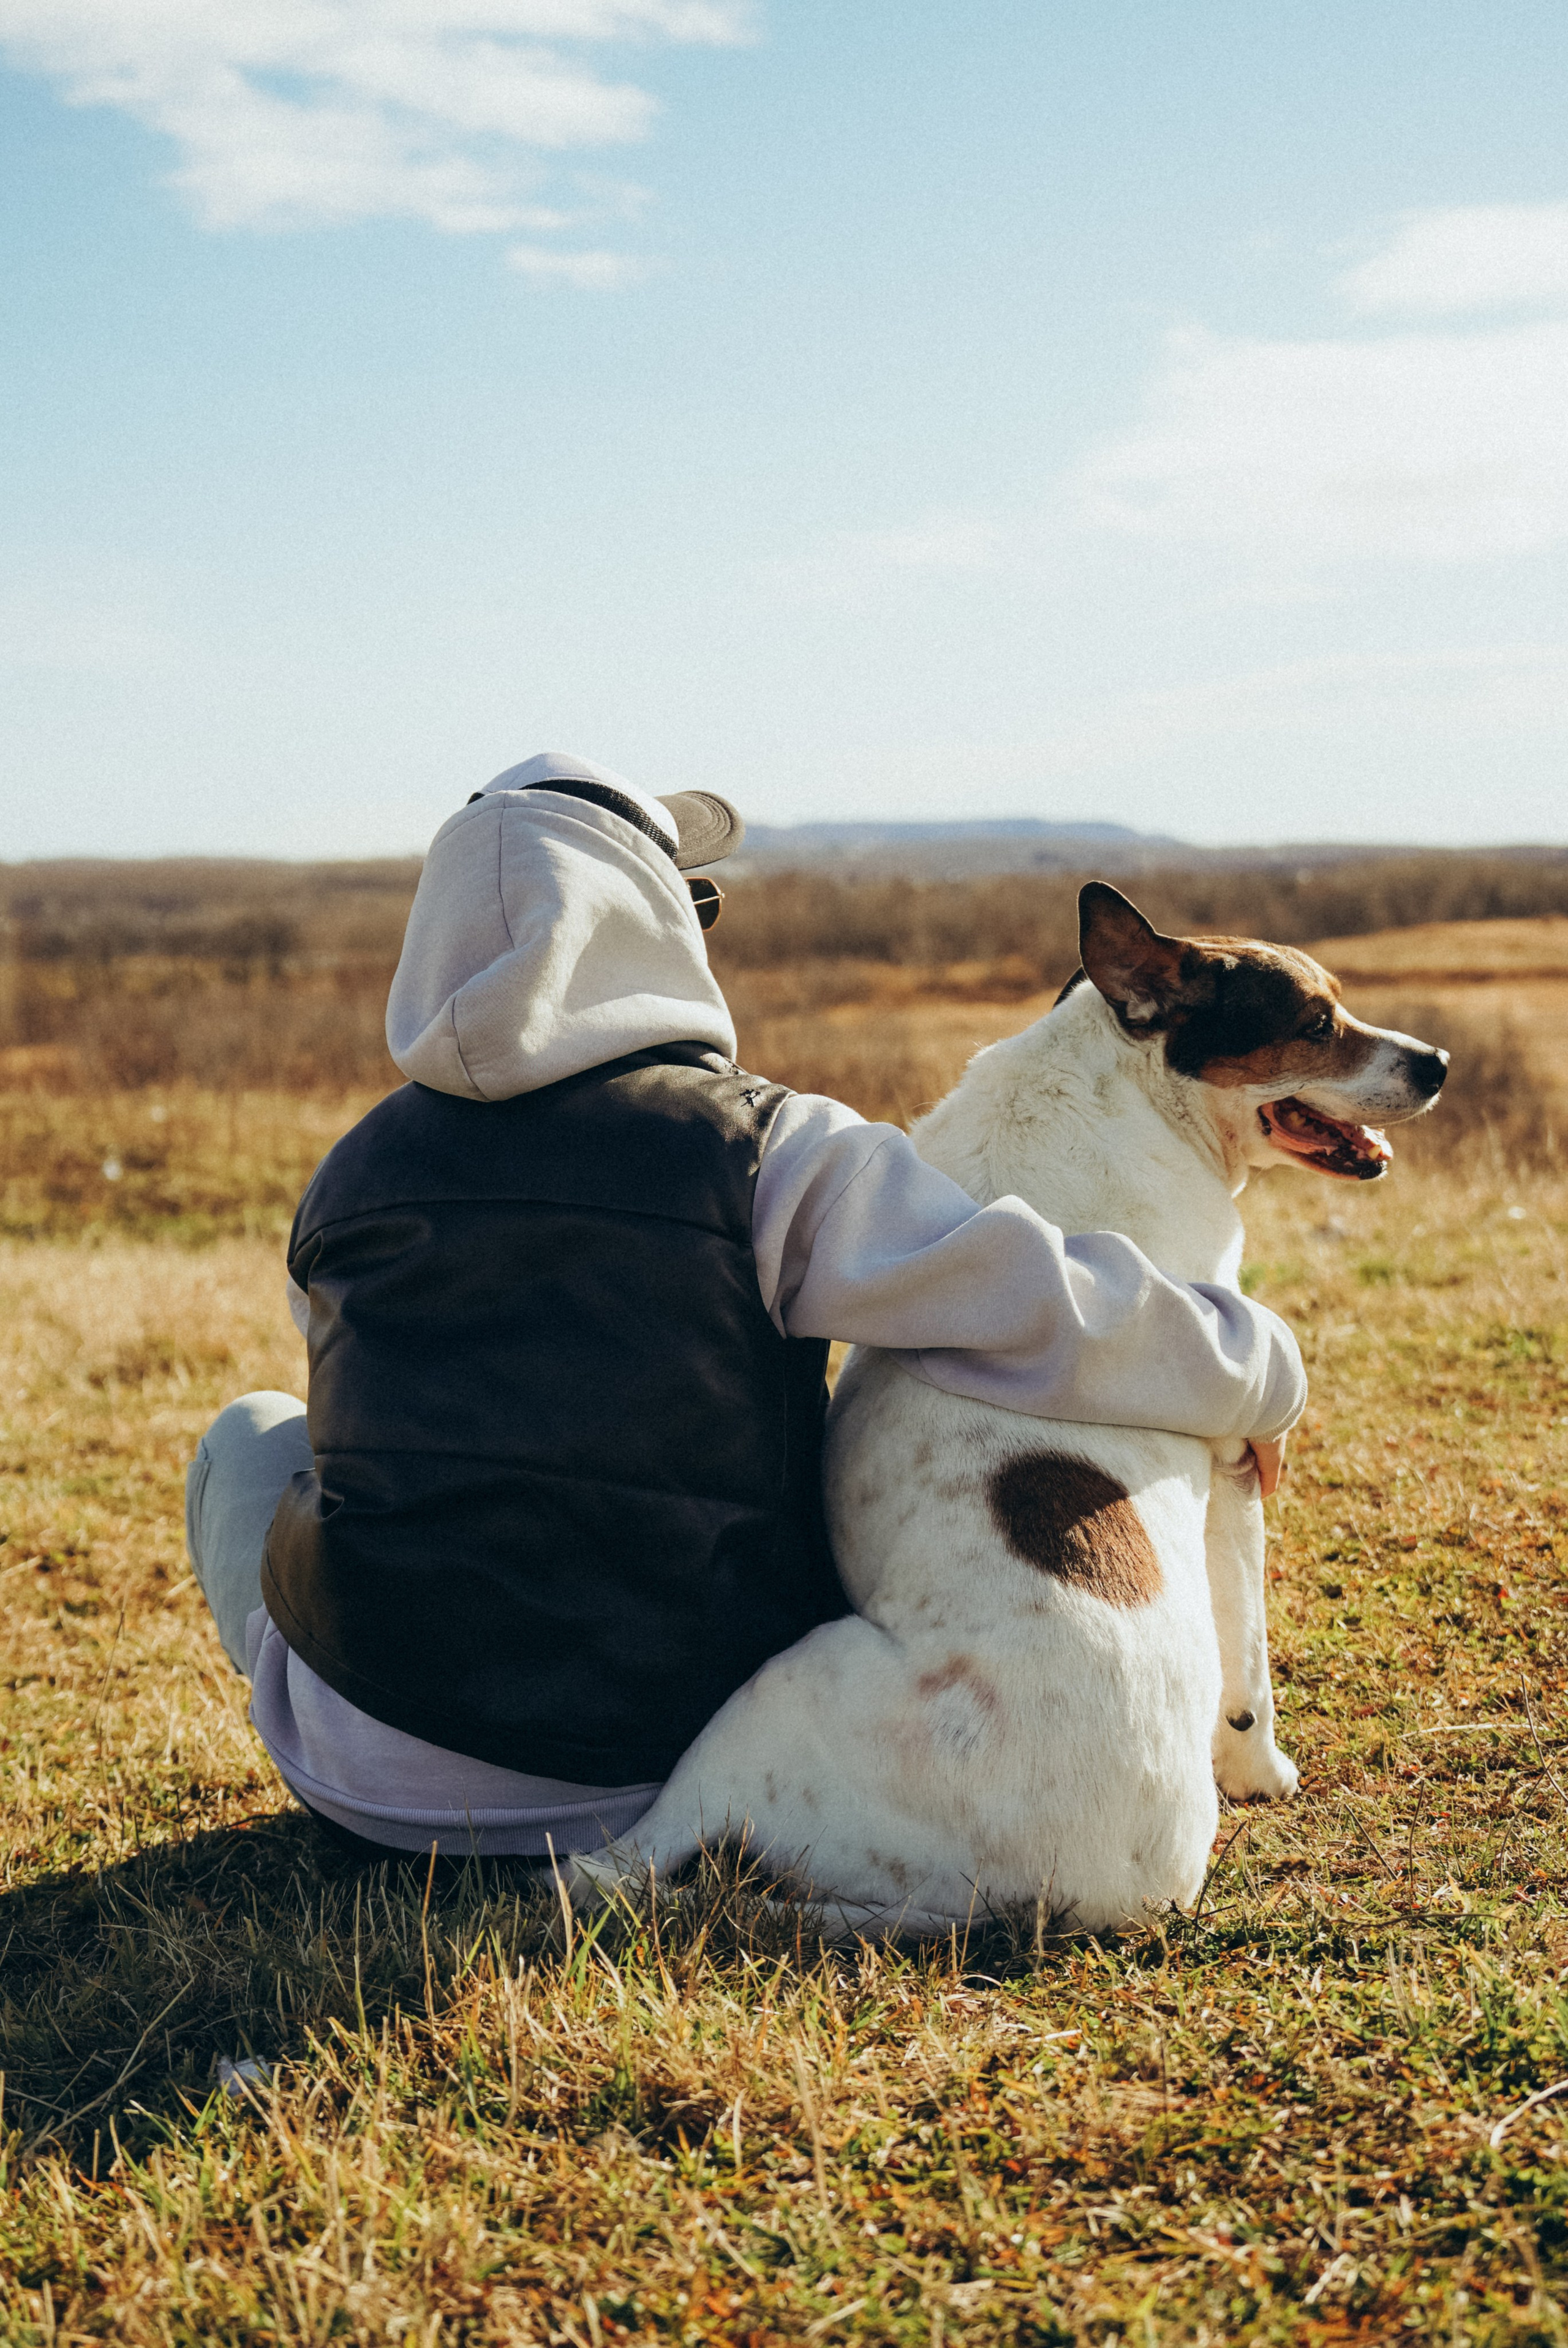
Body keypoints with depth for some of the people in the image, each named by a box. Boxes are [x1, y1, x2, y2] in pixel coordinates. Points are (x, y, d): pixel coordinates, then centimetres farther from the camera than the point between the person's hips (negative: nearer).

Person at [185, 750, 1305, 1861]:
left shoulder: (359, 1172, -2)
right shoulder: (770, 1151, -13)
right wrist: (1256, 1369, 1)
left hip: (371, 1777, 2)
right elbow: (1042, 1309, -19)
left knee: (252, 1436, 29)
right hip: (656, 1784, -2)